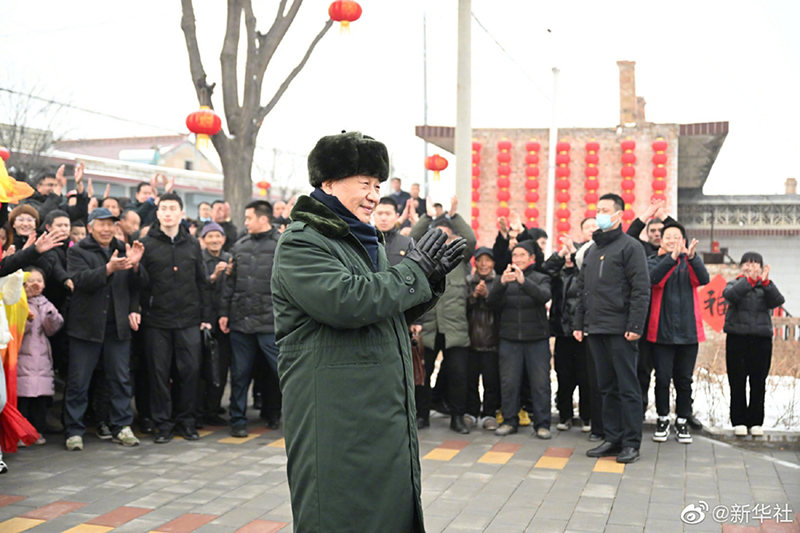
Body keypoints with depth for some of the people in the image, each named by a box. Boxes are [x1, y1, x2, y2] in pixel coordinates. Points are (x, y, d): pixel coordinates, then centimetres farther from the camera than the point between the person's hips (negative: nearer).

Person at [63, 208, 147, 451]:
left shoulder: (123, 250, 13)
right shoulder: (78, 251, 0)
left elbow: (140, 284, 8)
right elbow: (81, 280, -17)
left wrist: (135, 265, -12)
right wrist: (109, 268, -31)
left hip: (117, 325, 4)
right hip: (86, 324, -4)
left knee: (121, 379, 6)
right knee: (78, 382, 1)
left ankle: (121, 427, 14)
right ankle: (74, 431, 9)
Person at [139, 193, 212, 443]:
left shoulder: (192, 244, 10)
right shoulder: (147, 244, 1)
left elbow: (201, 282, 12)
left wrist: (205, 315, 9)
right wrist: (136, 302, -16)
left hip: (188, 320, 2)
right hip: (157, 321, -2)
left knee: (190, 371, 3)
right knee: (159, 373, 3)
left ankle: (186, 420, 18)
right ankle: (163, 423, 14)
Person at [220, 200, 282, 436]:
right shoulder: (240, 246, 12)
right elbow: (230, 282, 15)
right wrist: (224, 312, 10)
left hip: (271, 324, -4)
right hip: (241, 322, 5)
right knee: (239, 374, 10)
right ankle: (238, 420, 21)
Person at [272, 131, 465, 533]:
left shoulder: (368, 242, 19)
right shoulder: (300, 243, -9)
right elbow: (347, 300, -25)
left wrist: (430, 280, 6)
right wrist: (414, 270, -13)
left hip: (386, 416, 9)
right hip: (335, 423, -8)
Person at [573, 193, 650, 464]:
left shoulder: (630, 246, -4)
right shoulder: (592, 250, 18)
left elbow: (641, 289, -11)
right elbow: (583, 290, 21)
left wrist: (635, 325, -17)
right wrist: (578, 323, 13)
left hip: (621, 330, -7)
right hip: (595, 330, 7)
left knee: (627, 387, -2)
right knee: (607, 387, 10)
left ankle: (631, 443, 4)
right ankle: (613, 439, 17)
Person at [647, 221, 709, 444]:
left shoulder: (690, 262, 7)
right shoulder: (655, 261, 4)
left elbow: (703, 279, -14)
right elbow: (653, 277, -19)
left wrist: (691, 257, -32)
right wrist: (671, 258, -34)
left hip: (688, 331, 1)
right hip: (661, 331, -1)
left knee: (684, 379, 8)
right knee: (662, 378, 2)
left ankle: (682, 422, 20)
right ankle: (663, 419, 19)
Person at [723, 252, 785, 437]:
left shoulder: (765, 286, 11)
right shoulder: (735, 284, 7)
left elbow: (777, 301, -9)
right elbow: (729, 295, -17)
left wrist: (765, 282, -22)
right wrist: (750, 280, -28)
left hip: (761, 339, 1)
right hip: (737, 338, -1)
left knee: (758, 383, 5)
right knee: (737, 382, 2)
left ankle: (756, 422, 14)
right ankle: (739, 421, 10)